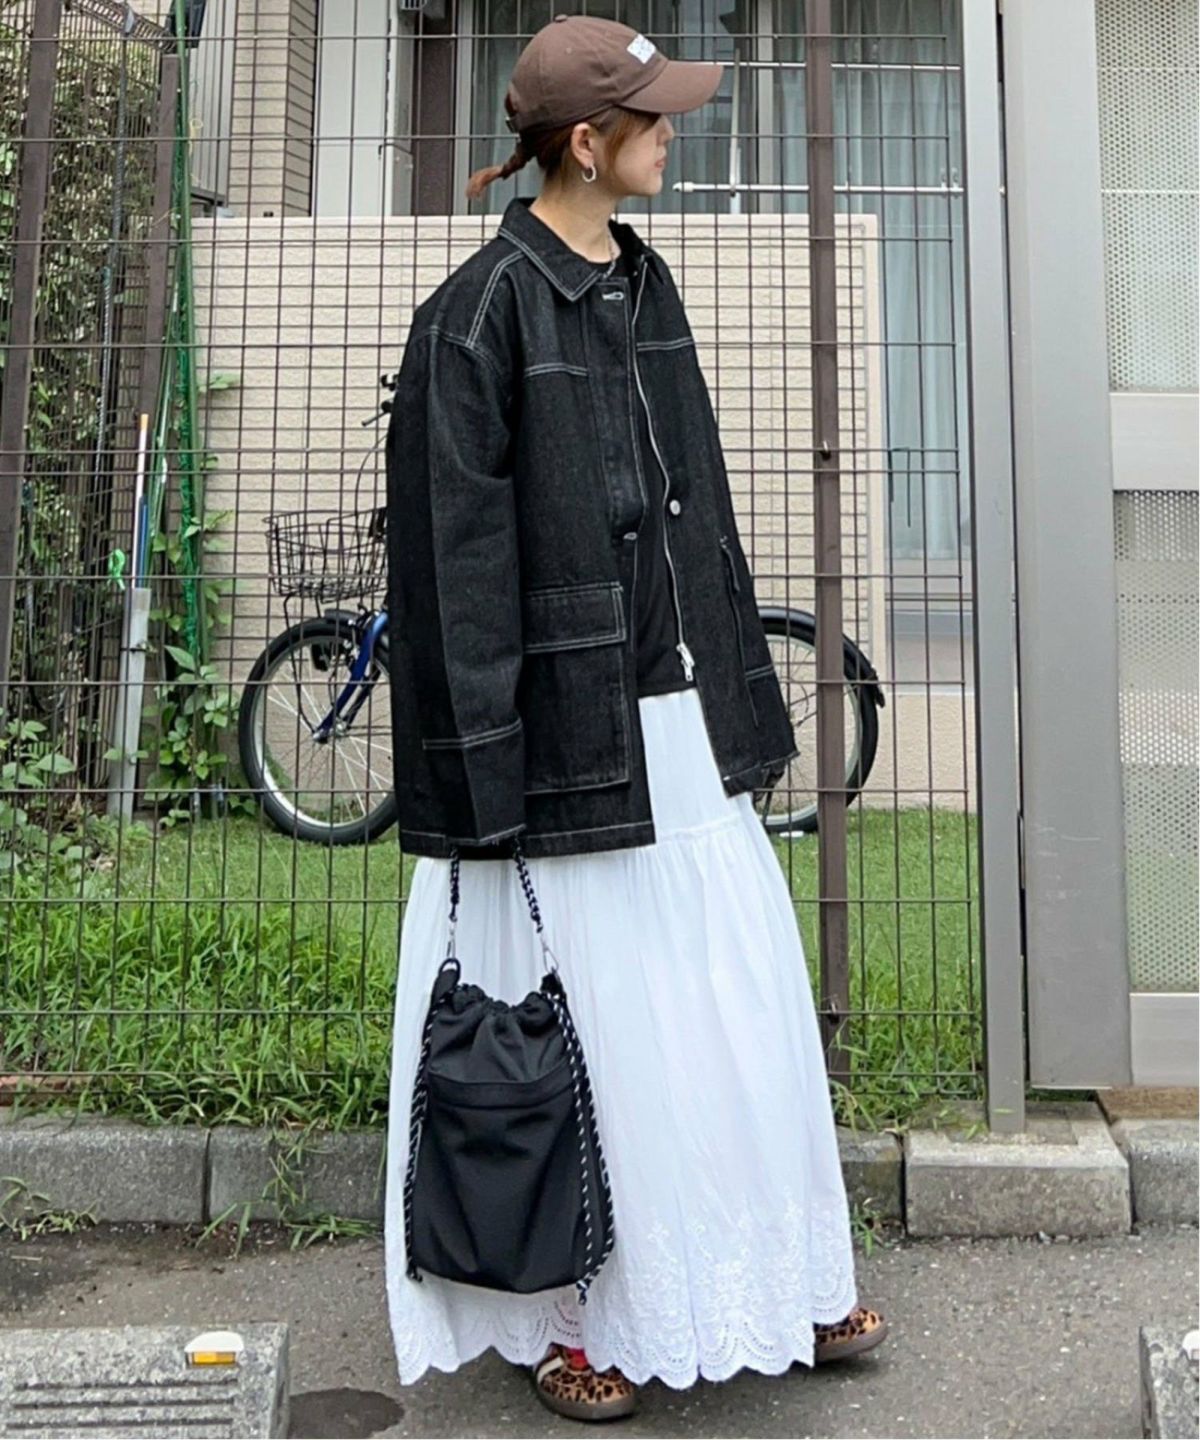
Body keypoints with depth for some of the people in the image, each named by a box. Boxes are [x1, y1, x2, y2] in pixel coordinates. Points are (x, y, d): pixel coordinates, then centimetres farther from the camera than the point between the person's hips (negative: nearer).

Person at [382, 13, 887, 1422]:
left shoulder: (646, 286, 12)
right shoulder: (481, 313, -11)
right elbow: (455, 557, -14)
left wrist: (742, 699, 16)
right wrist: (484, 785, -16)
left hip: (681, 718, 7)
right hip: (571, 730, -7)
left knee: (736, 1002, 14)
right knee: (580, 1028, 5)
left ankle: (775, 1281, 33)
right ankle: (557, 1320, 27)